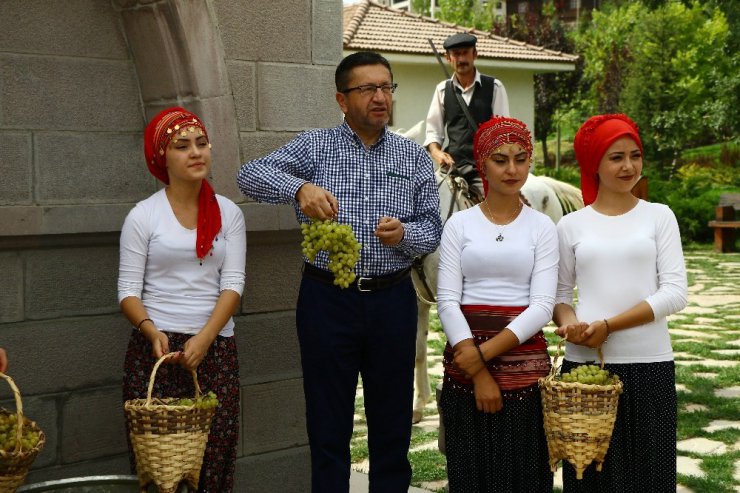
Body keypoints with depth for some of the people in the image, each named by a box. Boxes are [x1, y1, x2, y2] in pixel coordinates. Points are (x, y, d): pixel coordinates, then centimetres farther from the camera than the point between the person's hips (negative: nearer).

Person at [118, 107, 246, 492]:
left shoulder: (228, 213, 7)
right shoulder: (143, 216, 1)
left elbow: (233, 284, 0)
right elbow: (128, 289, -1)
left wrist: (205, 337, -14)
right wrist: (151, 331, -19)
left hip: (215, 348, 2)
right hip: (156, 346, -2)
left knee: (215, 455, -2)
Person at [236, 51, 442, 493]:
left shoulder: (414, 156, 7)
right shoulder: (315, 146, 2)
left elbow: (433, 229, 6)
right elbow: (251, 175, -11)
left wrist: (404, 234, -16)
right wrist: (299, 187, -30)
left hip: (392, 299, 2)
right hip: (327, 298, -2)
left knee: (393, 420, 10)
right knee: (329, 425, 6)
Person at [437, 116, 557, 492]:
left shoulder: (541, 227, 4)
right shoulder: (460, 224, 3)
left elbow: (542, 306, -5)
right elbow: (447, 300, -4)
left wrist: (485, 352, -15)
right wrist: (479, 373, -12)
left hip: (524, 359, 0)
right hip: (465, 365, 0)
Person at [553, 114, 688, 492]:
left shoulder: (659, 216, 3)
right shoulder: (571, 225, 5)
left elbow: (674, 293, -5)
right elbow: (560, 294, 10)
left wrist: (608, 325, -13)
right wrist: (569, 322, -13)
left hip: (649, 364, 0)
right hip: (584, 364, 1)